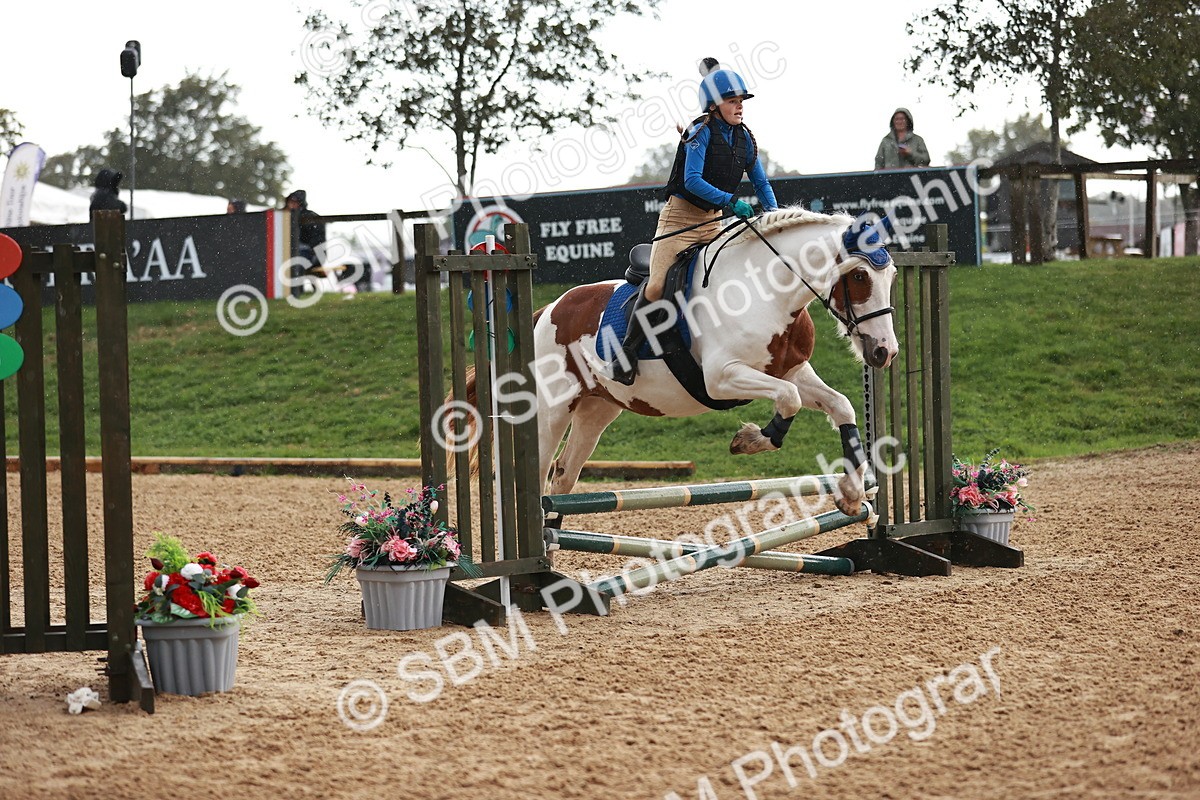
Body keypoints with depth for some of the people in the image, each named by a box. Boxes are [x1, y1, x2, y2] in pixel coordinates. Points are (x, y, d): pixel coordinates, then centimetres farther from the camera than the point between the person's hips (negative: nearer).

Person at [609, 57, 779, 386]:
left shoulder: (744, 139, 6)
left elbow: (761, 183, 13)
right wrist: (731, 201, -31)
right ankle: (628, 349, -2)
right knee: (658, 286, -15)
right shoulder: (702, 132, -13)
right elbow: (693, 180, -23)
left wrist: (773, 210, -5)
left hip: (714, 222, 7)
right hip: (680, 216, -6)